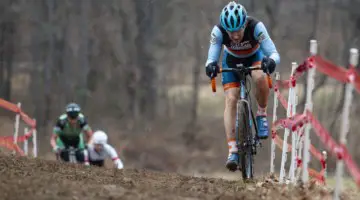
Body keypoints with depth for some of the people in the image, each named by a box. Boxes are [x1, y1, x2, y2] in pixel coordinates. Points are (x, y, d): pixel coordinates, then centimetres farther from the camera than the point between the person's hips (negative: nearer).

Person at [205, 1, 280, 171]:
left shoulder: (256, 27, -36)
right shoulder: (218, 31, -33)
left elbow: (274, 53, -38)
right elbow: (211, 58, -34)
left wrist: (271, 61, -61)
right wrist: (210, 66, -57)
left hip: (254, 57, -1)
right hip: (231, 61, 1)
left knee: (261, 79, -34)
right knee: (231, 99, -18)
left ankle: (261, 114, -7)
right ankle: (233, 150, -21)